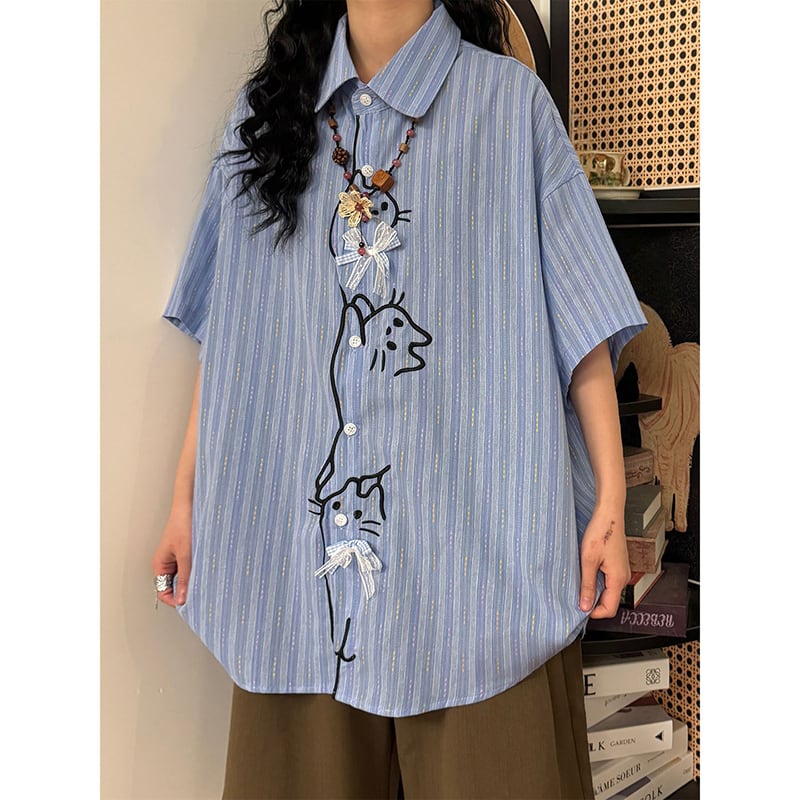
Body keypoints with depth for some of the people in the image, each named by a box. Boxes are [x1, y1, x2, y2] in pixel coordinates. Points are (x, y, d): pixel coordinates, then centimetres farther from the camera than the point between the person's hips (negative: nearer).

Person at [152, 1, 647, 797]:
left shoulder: (510, 102, 4)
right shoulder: (266, 110, 13)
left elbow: (580, 318, -1)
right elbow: (227, 333, 11)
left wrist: (610, 503, -7)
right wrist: (187, 499, 9)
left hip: (475, 535, -2)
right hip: (301, 525, 3)